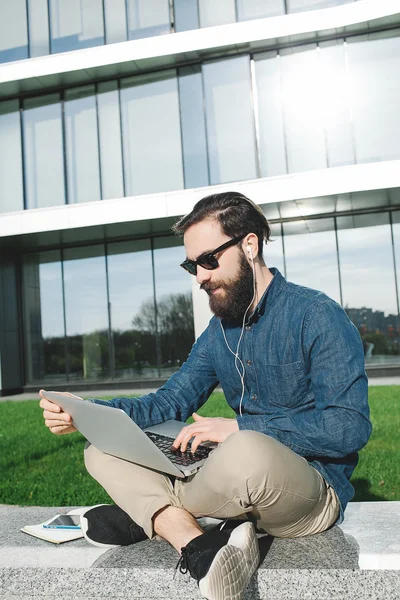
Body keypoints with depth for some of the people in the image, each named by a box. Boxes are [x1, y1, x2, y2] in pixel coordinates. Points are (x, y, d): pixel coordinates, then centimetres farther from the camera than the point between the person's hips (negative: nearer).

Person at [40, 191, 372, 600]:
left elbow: (350, 427, -19)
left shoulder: (317, 316, -12)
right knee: (102, 451, -4)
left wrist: (240, 427, -22)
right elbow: (169, 404, 10)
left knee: (246, 452, -42)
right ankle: (199, 549, -26)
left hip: (314, 492, -6)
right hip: (246, 481, 7)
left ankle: (148, 514, -12)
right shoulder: (218, 332, 11)